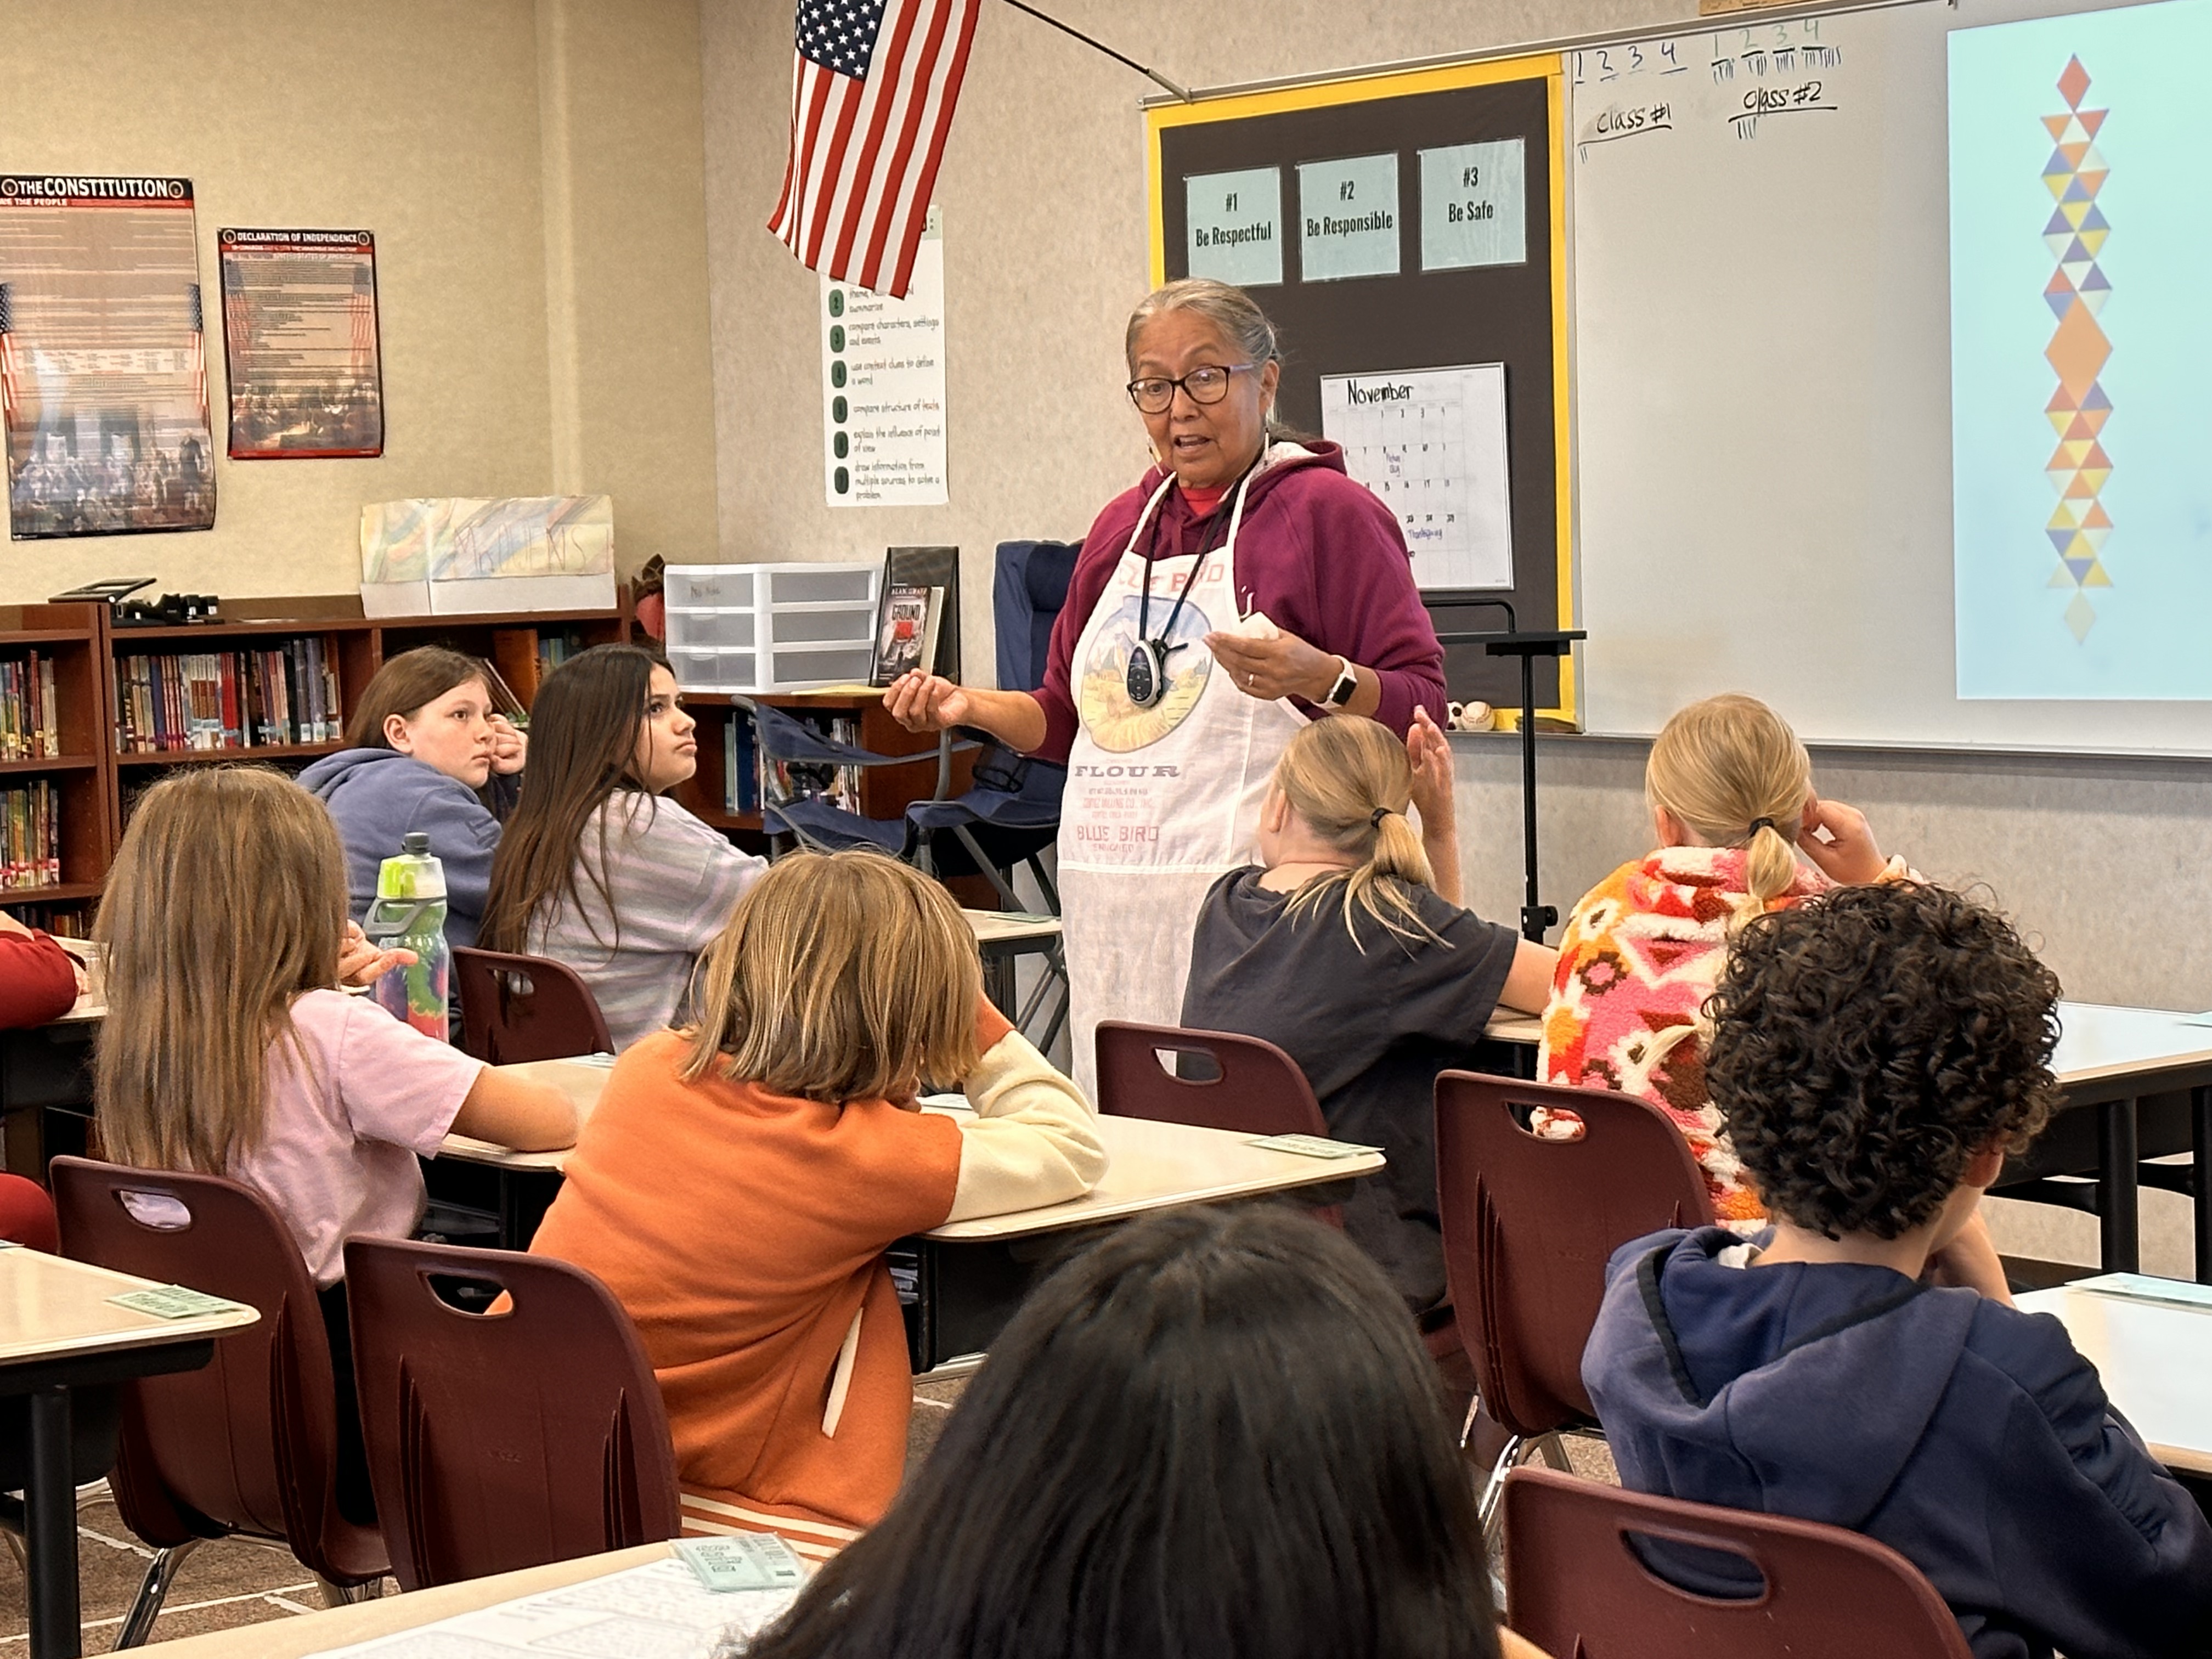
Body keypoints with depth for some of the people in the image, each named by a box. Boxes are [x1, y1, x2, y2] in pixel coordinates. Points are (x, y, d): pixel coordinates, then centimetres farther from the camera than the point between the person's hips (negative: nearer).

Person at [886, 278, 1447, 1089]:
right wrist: (968, 708, 11)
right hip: (1110, 899, 6)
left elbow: (1419, 706, -8)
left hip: (1246, 901, -6)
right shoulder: (1124, 524, 19)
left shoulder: (1327, 510, -2)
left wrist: (1318, 678, -26)